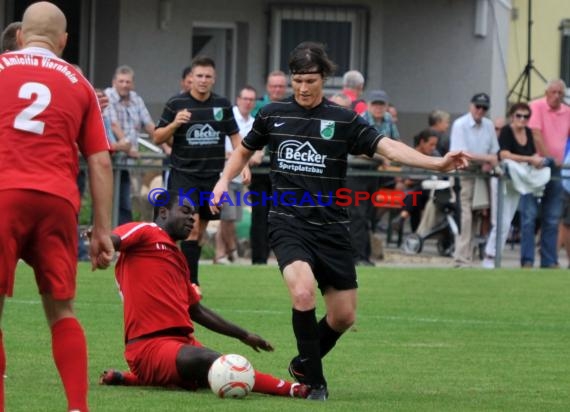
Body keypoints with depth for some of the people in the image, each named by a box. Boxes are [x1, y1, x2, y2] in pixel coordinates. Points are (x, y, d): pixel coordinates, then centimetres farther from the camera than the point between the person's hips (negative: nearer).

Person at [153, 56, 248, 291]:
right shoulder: (176, 104, -3)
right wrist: (175, 124, -18)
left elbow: (235, 136, 15)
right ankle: (191, 283, -16)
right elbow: (157, 138, 0)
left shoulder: (223, 105, 6)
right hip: (184, 176, -4)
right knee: (192, 226, -16)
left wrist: (244, 164, 4)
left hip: (213, 176, 4)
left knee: (200, 230, 8)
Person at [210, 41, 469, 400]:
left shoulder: (344, 121, -1)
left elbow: (388, 146, -12)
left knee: (344, 316, 4)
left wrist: (437, 163, -26)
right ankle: (314, 381, -13)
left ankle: (304, 364, 33)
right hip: (288, 223, -2)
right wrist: (224, 181, 5)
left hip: (331, 228, 2)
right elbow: (245, 150, 21)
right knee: (303, 292, -27)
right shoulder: (273, 115, 3)